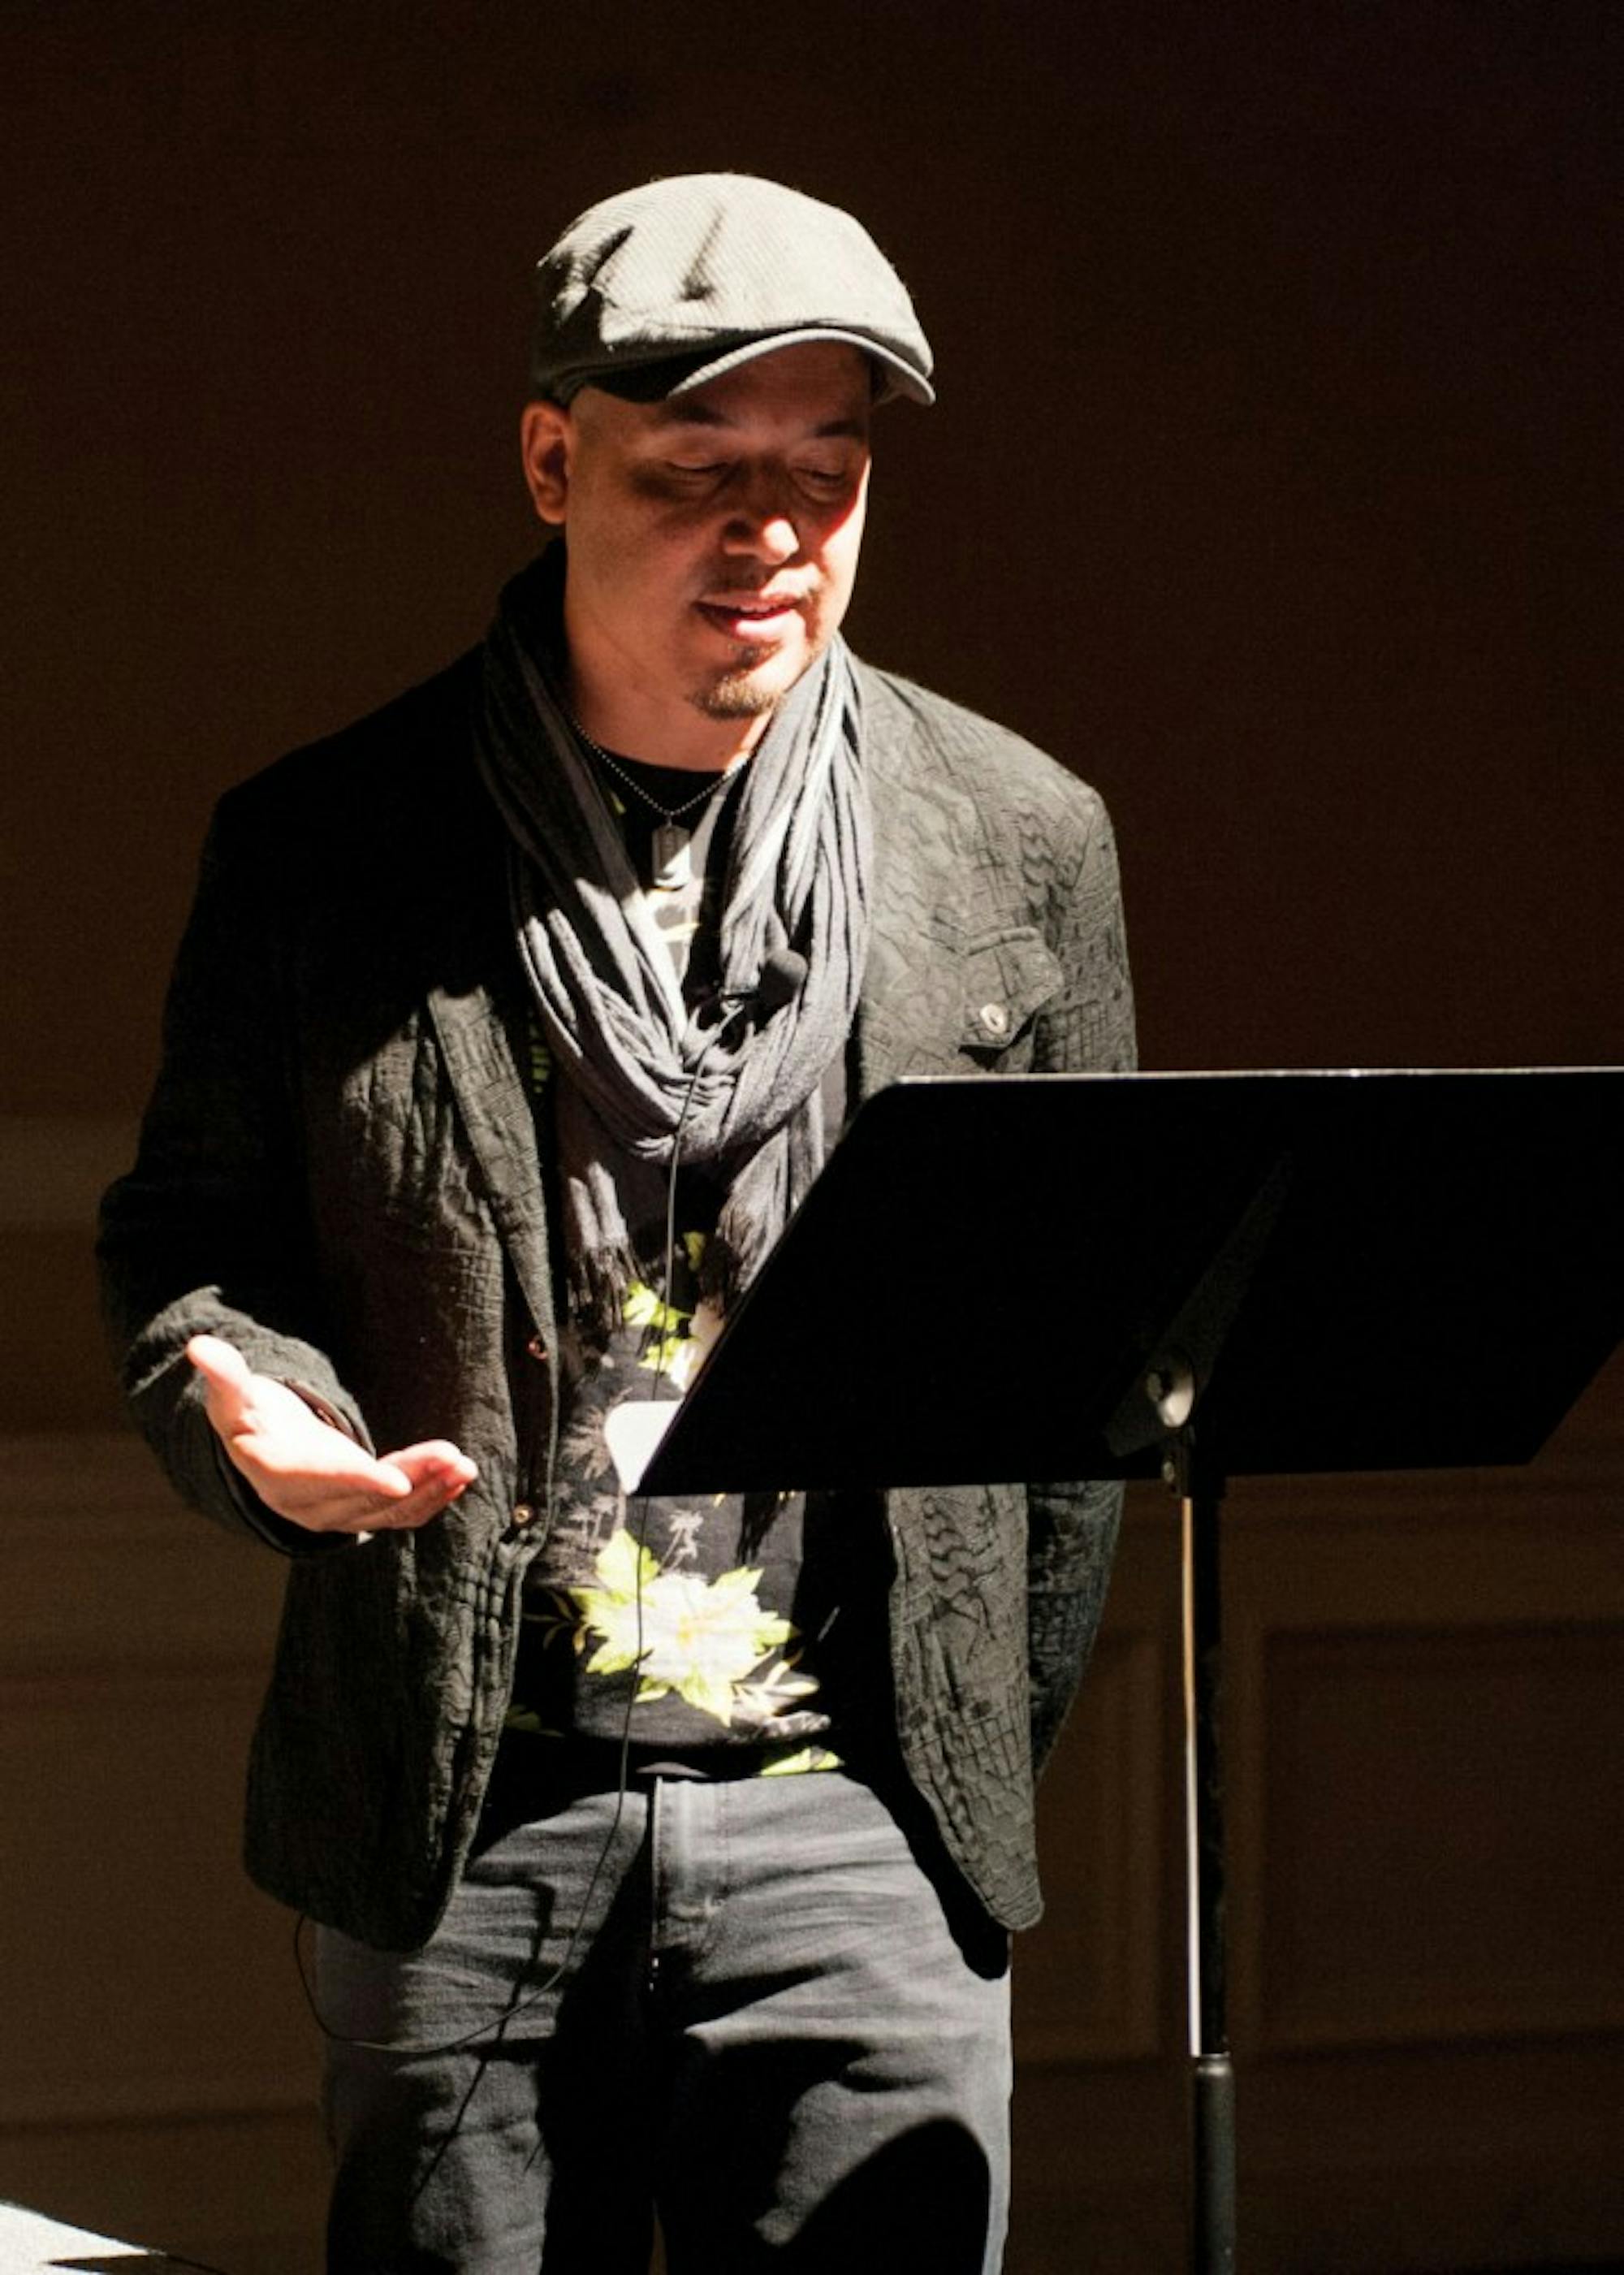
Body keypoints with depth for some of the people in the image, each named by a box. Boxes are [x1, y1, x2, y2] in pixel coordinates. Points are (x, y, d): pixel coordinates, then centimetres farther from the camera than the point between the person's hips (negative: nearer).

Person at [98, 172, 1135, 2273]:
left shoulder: (1018, 843, 5)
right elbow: (183, 1238, 11)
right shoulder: (317, 843, 3)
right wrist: (255, 1412, -12)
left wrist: (997, 1742, 7)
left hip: (860, 1809, 0)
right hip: (450, 1817, 0)